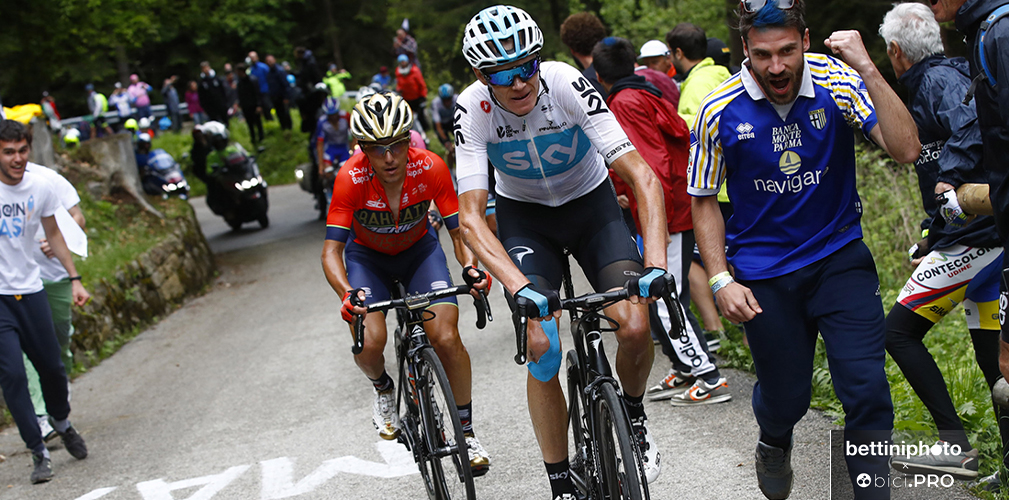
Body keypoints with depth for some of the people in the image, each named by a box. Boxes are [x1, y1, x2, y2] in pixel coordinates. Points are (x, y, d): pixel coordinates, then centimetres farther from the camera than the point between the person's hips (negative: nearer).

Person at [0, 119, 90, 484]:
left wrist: (74, 279, 11)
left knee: (52, 367, 10)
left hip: (30, 290, 4)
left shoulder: (40, 187, -2)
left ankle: (61, 423, 41)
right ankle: (39, 454, -1)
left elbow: (53, 234, 14)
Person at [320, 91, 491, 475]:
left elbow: (459, 229, -22)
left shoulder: (431, 168, -28)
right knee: (369, 343, -22)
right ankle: (383, 389, 15)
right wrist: (346, 294, -49)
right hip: (367, 256, 0)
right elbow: (332, 249, -30)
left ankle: (466, 431, 3)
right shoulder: (351, 178, -31)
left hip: (419, 249, 1)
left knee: (446, 338, -17)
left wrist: (470, 267, -43)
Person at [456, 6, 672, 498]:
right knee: (542, 348, -15)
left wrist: (656, 262, -45)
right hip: (524, 215, 0)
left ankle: (633, 415, 13)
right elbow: (470, 217, -30)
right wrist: (518, 286, -46)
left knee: (634, 327, -20)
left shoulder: (567, 84, -29)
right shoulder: (473, 109, -25)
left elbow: (641, 175, -32)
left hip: (591, 202, 0)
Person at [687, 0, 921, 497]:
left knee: (866, 388, -14)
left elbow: (905, 150, -20)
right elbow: (704, 201, 0)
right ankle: (774, 443, 45)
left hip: (839, 255, 0)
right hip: (764, 273, 0)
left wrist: (867, 69, -28)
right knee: (786, 397, 9)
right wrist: (720, 280, -10)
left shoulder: (836, 82, -10)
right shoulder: (719, 110, -10)